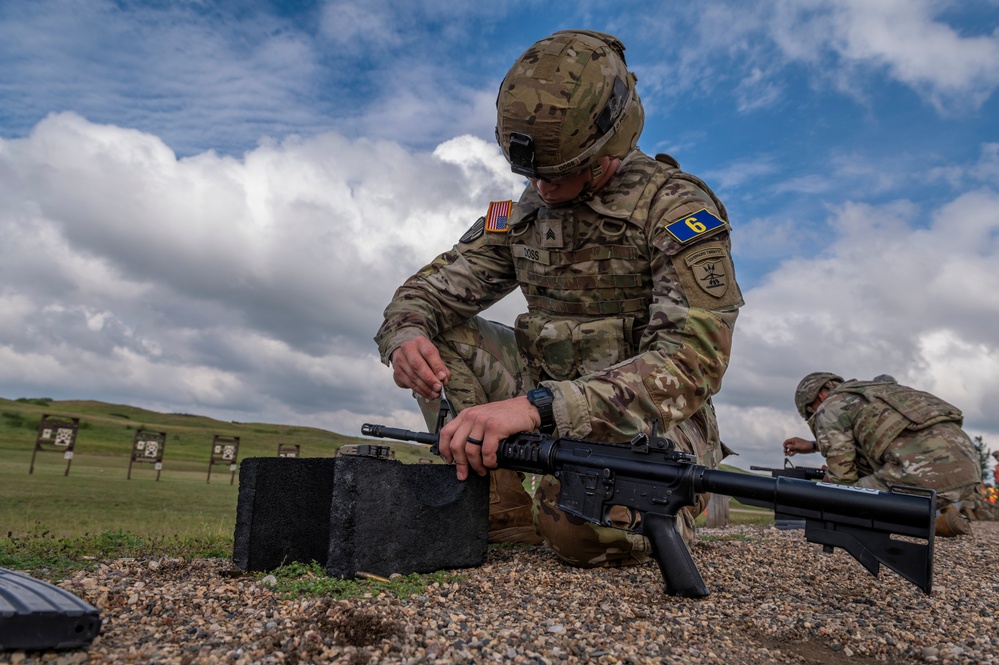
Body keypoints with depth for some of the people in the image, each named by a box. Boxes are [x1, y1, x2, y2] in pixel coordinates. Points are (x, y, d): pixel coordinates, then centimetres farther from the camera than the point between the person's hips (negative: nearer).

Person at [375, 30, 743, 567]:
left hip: (647, 421, -5)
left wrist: (538, 406, -38)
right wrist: (406, 335, -21)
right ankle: (497, 499, -10)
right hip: (551, 402, 6)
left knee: (585, 525, -35)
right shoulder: (524, 211, 4)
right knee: (440, 333, -8)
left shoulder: (677, 208, -14)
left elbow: (693, 361, -26)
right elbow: (432, 289, 6)